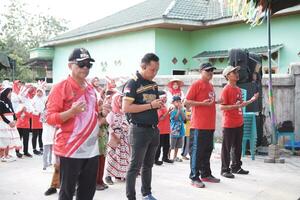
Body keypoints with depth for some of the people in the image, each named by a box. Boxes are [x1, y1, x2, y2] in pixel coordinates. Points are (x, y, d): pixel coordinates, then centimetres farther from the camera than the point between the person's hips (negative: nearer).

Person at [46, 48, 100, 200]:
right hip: (70, 150, -7)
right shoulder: (60, 87, -8)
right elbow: (50, 118, -13)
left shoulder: (90, 89, 14)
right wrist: (72, 111, -25)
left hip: (92, 149, 7)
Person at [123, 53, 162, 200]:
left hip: (154, 129, 7)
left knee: (148, 165, 16)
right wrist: (150, 105, -20)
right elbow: (126, 108, -20)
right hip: (139, 130, -7)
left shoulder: (153, 84, 12)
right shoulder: (133, 83, -11)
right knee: (135, 166, 0)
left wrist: (159, 104, 0)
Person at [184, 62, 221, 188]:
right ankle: (194, 178, 1)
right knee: (197, 151, -4)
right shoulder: (196, 84, -8)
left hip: (210, 125, 8)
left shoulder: (210, 86, 17)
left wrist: (216, 101, 11)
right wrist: (202, 103, -19)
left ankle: (206, 174, 24)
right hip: (198, 125, -8)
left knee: (207, 150, 14)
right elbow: (186, 102, -13)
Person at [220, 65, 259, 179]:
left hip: (239, 123, 8)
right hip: (229, 124, -8)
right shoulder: (226, 89, -12)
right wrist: (234, 106, -28)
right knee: (227, 148, -1)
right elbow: (222, 107, -17)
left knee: (237, 147, 15)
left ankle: (236, 167, 27)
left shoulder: (238, 89, 13)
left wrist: (252, 100, 18)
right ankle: (225, 170, 6)